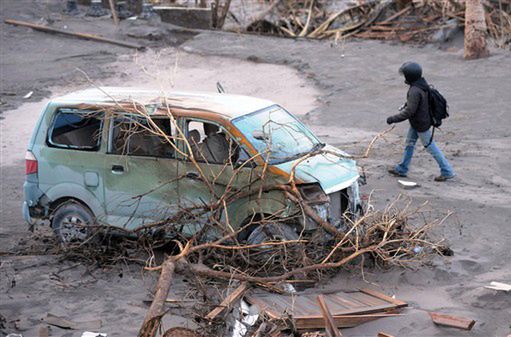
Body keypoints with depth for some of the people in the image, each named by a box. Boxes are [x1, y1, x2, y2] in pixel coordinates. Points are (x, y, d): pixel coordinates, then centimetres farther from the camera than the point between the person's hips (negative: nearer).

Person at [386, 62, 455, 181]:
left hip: (421, 125, -10)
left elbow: (409, 112, -30)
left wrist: (393, 119, -23)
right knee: (409, 144, 19)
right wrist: (405, 105, 22)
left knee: (431, 147, 3)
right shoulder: (421, 83, -3)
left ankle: (447, 172, 13)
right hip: (416, 123, 10)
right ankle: (401, 169, 33)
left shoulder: (415, 91, -32)